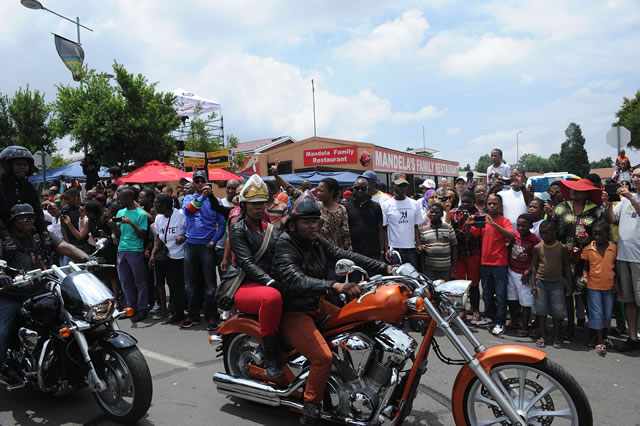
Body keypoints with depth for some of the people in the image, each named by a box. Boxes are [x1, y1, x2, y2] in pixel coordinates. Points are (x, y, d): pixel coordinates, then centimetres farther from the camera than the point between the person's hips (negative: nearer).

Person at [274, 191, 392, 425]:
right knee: (323, 357, -26)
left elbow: (346, 256, -2)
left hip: (317, 305, 9)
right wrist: (334, 286, -50)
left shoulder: (316, 242, 4)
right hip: (293, 312, -8)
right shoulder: (285, 246, -19)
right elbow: (296, 280, -36)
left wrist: (385, 268, -10)